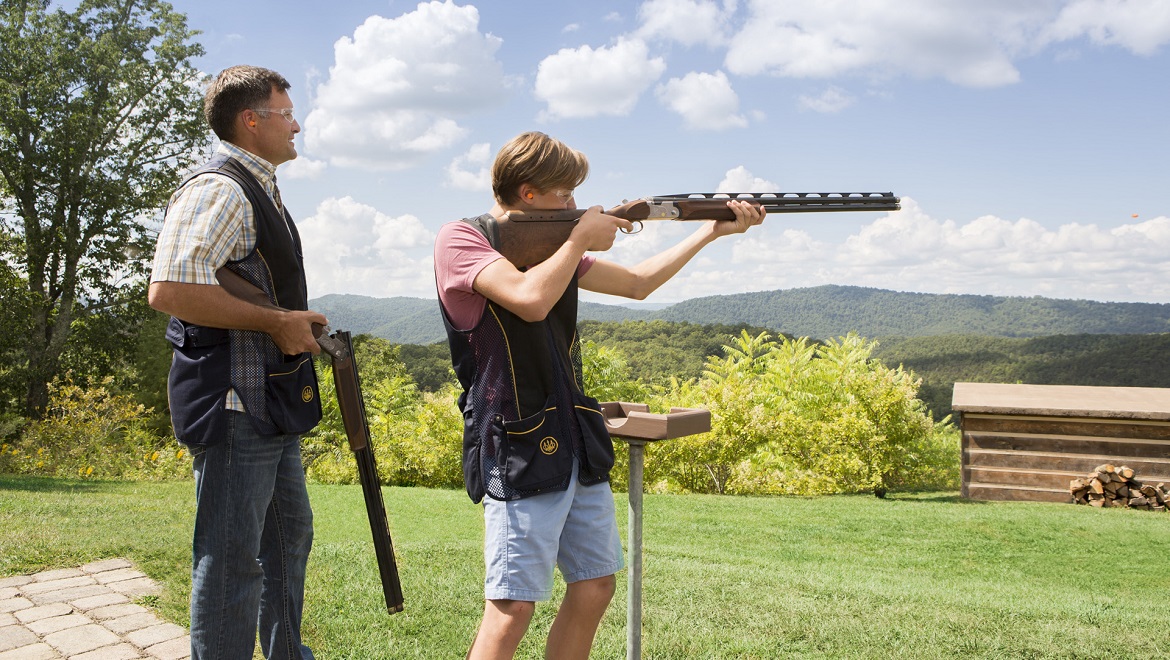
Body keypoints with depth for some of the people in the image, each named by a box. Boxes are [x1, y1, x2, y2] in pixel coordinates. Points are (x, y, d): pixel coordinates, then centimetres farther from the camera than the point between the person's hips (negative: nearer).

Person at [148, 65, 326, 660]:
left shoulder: (259, 191, 18)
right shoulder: (218, 189, -15)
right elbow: (169, 289, -28)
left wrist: (301, 324, 14)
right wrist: (276, 322, -22)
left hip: (271, 406, 11)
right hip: (234, 407, -11)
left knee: (289, 535, 22)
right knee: (232, 561, -2)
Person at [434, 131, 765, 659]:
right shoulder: (460, 240, -7)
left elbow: (637, 283, 21)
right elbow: (530, 300, -24)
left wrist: (711, 230, 19)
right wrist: (581, 238, -10)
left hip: (578, 446, 8)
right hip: (517, 452, -8)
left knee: (595, 587, 12)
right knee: (512, 607, -9)